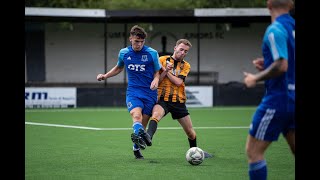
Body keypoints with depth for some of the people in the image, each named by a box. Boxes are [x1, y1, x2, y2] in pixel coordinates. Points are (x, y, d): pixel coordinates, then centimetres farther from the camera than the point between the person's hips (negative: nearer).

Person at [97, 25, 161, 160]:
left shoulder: (152, 53, -3)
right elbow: (119, 68, 26)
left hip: (149, 93, 0)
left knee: (143, 123, 1)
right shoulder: (123, 53, 5)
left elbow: (157, 73, 7)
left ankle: (136, 147, 22)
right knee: (136, 115, -28)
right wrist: (105, 76, 15)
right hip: (133, 92, 0)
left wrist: (155, 81, -14)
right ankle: (139, 135, -56)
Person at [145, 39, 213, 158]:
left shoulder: (186, 66, 10)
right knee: (156, 115, -37)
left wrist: (165, 70, -11)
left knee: (190, 132, 10)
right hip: (162, 99, -3)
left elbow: (178, 81, -8)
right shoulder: (163, 60, 3)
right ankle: (148, 137, -56)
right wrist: (166, 70, -15)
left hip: (179, 101, 3)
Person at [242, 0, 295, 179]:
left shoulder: (275, 30, -15)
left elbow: (281, 66, -24)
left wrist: (256, 78, -10)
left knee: (254, 151, 0)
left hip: (278, 99, -8)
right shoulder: (293, 27, 10)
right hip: (292, 99, 8)